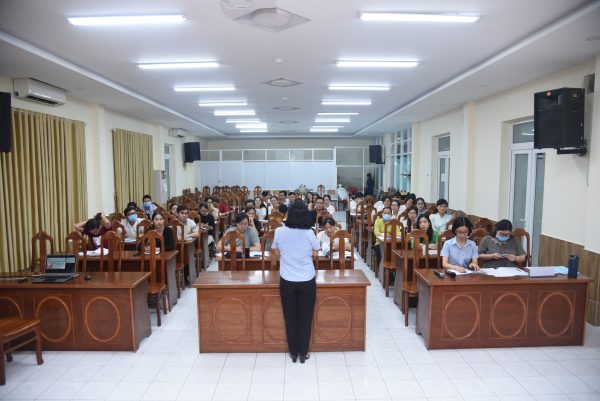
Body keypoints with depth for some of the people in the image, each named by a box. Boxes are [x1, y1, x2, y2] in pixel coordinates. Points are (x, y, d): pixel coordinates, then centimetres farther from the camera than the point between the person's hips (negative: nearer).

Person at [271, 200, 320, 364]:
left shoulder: (279, 231, -8)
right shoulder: (309, 233, -11)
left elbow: (277, 254, 4)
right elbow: (315, 255, 1)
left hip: (287, 281, 1)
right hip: (307, 281, -1)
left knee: (290, 317, 14)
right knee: (305, 317, 12)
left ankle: (293, 353, 25)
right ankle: (303, 353, 23)